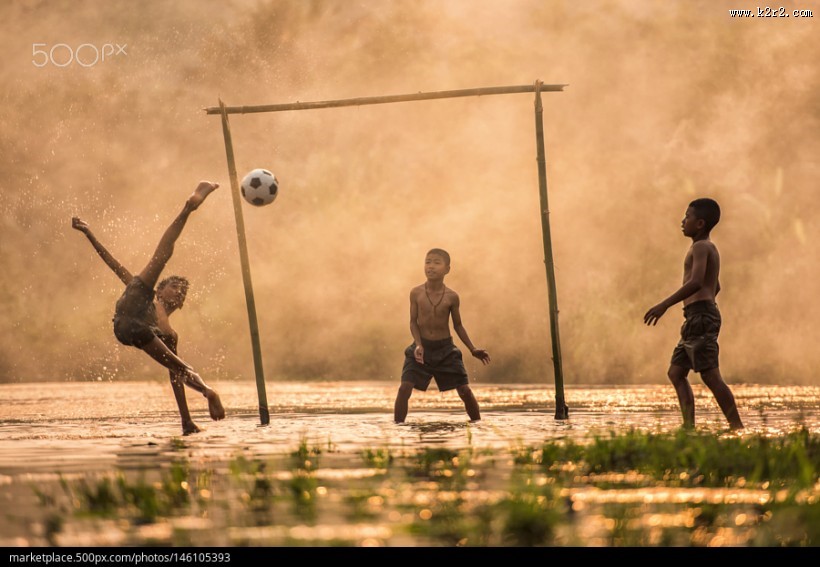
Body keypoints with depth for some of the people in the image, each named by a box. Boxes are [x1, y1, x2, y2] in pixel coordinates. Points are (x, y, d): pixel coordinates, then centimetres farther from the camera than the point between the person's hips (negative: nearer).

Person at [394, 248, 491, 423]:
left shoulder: (452, 297, -5)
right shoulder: (416, 293, -6)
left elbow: (458, 325, 6)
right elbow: (413, 322, -3)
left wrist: (473, 350, 1)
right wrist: (419, 345, -19)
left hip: (446, 349, 1)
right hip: (422, 347, 0)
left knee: (465, 390, 0)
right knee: (405, 388, -16)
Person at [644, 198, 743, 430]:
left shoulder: (701, 247, -9)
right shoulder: (710, 248, 22)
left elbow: (696, 282, -25)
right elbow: (715, 287, 33)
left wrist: (665, 305, -27)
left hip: (700, 317, -10)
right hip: (696, 321, 10)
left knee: (710, 375, -14)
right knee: (676, 372, 9)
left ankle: (737, 426, -16)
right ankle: (689, 426, 2)